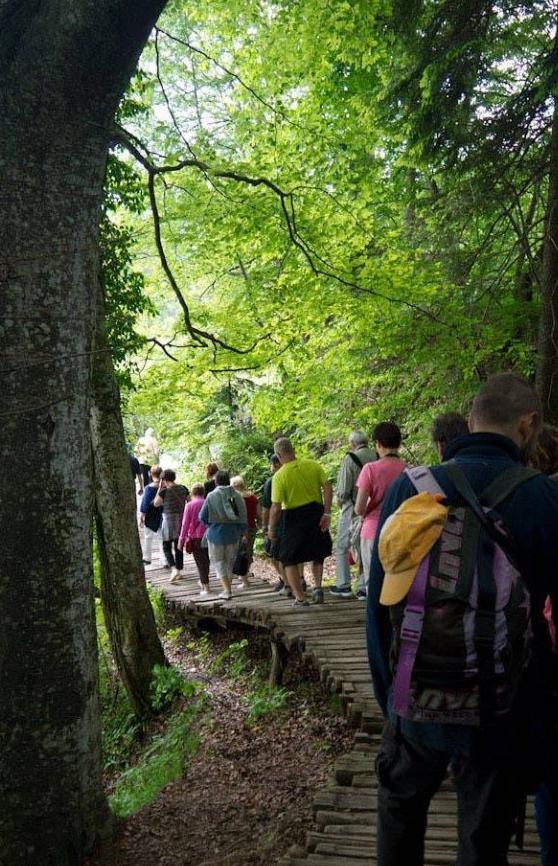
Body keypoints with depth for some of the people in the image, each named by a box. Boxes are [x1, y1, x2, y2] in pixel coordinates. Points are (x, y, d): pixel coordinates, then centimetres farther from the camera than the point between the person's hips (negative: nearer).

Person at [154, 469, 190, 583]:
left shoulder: (164, 491, -13)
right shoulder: (183, 488, 1)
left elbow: (156, 504, 1)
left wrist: (159, 488, 2)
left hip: (169, 519, -5)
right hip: (182, 519, 5)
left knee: (167, 546, 4)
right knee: (178, 546, 16)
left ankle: (174, 569, -15)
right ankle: (179, 571, 22)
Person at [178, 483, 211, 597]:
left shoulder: (190, 505, -6)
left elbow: (185, 523, -7)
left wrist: (181, 539, -2)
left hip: (196, 537, -3)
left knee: (200, 562, 1)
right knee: (206, 560, 17)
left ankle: (206, 587, -3)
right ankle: (203, 582, 31)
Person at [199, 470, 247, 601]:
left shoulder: (211, 496, -12)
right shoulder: (237, 496, -4)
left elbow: (203, 517, -6)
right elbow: (243, 517, 0)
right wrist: (241, 532, 14)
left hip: (216, 533, -3)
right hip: (233, 534, 3)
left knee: (218, 561, 7)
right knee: (230, 561, 20)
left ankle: (227, 590, -3)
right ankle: (229, 587, 27)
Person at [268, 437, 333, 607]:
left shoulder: (279, 476, -12)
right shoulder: (313, 465, -2)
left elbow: (276, 507, -13)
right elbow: (328, 488, -7)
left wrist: (271, 529, -1)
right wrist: (326, 513, -4)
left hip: (293, 518, -4)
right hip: (316, 512, 4)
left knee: (289, 559, 10)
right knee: (317, 554, 24)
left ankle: (300, 598, 6)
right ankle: (317, 586, 6)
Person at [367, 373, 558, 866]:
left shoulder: (409, 489, -10)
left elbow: (379, 604, -3)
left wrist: (388, 694, 9)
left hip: (416, 701, 2)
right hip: (502, 712, -1)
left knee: (400, 810, 26)